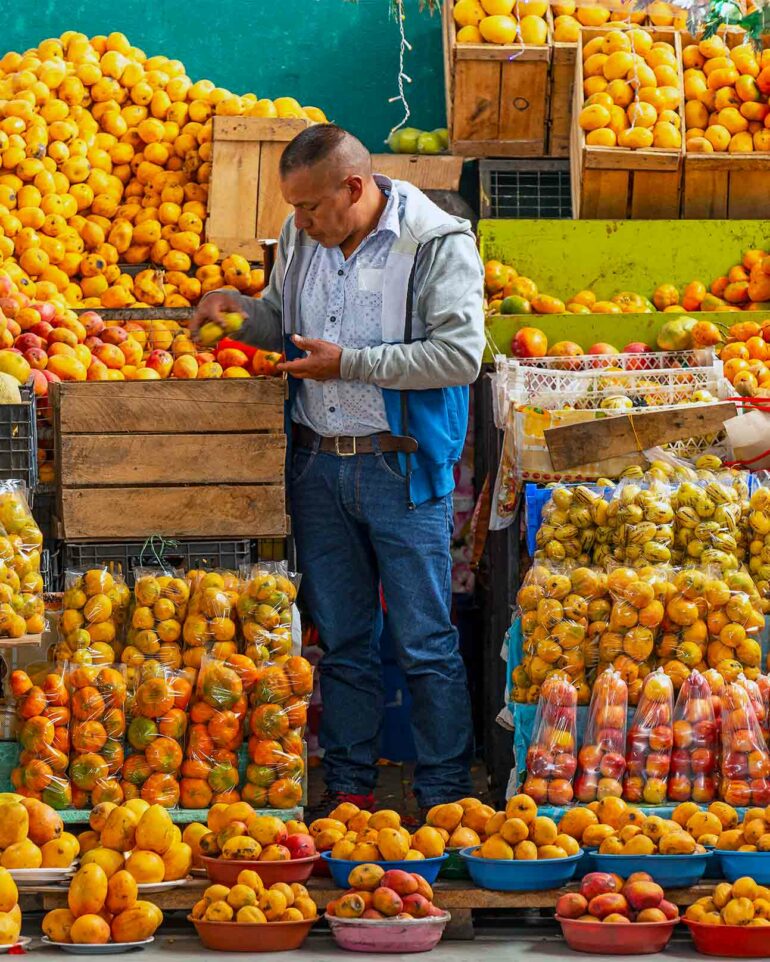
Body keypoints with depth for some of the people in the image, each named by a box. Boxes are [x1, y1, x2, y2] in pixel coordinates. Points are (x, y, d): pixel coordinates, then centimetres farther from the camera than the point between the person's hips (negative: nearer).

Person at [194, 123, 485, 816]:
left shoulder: (437, 242, -12)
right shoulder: (301, 237, 7)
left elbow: (460, 355, -19)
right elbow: (283, 322, 23)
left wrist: (349, 361, -19)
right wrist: (240, 310, 0)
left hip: (402, 466, -5)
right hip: (318, 464, 6)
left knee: (426, 644, -1)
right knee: (341, 639, 12)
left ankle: (444, 797, 7)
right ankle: (348, 788, 21)